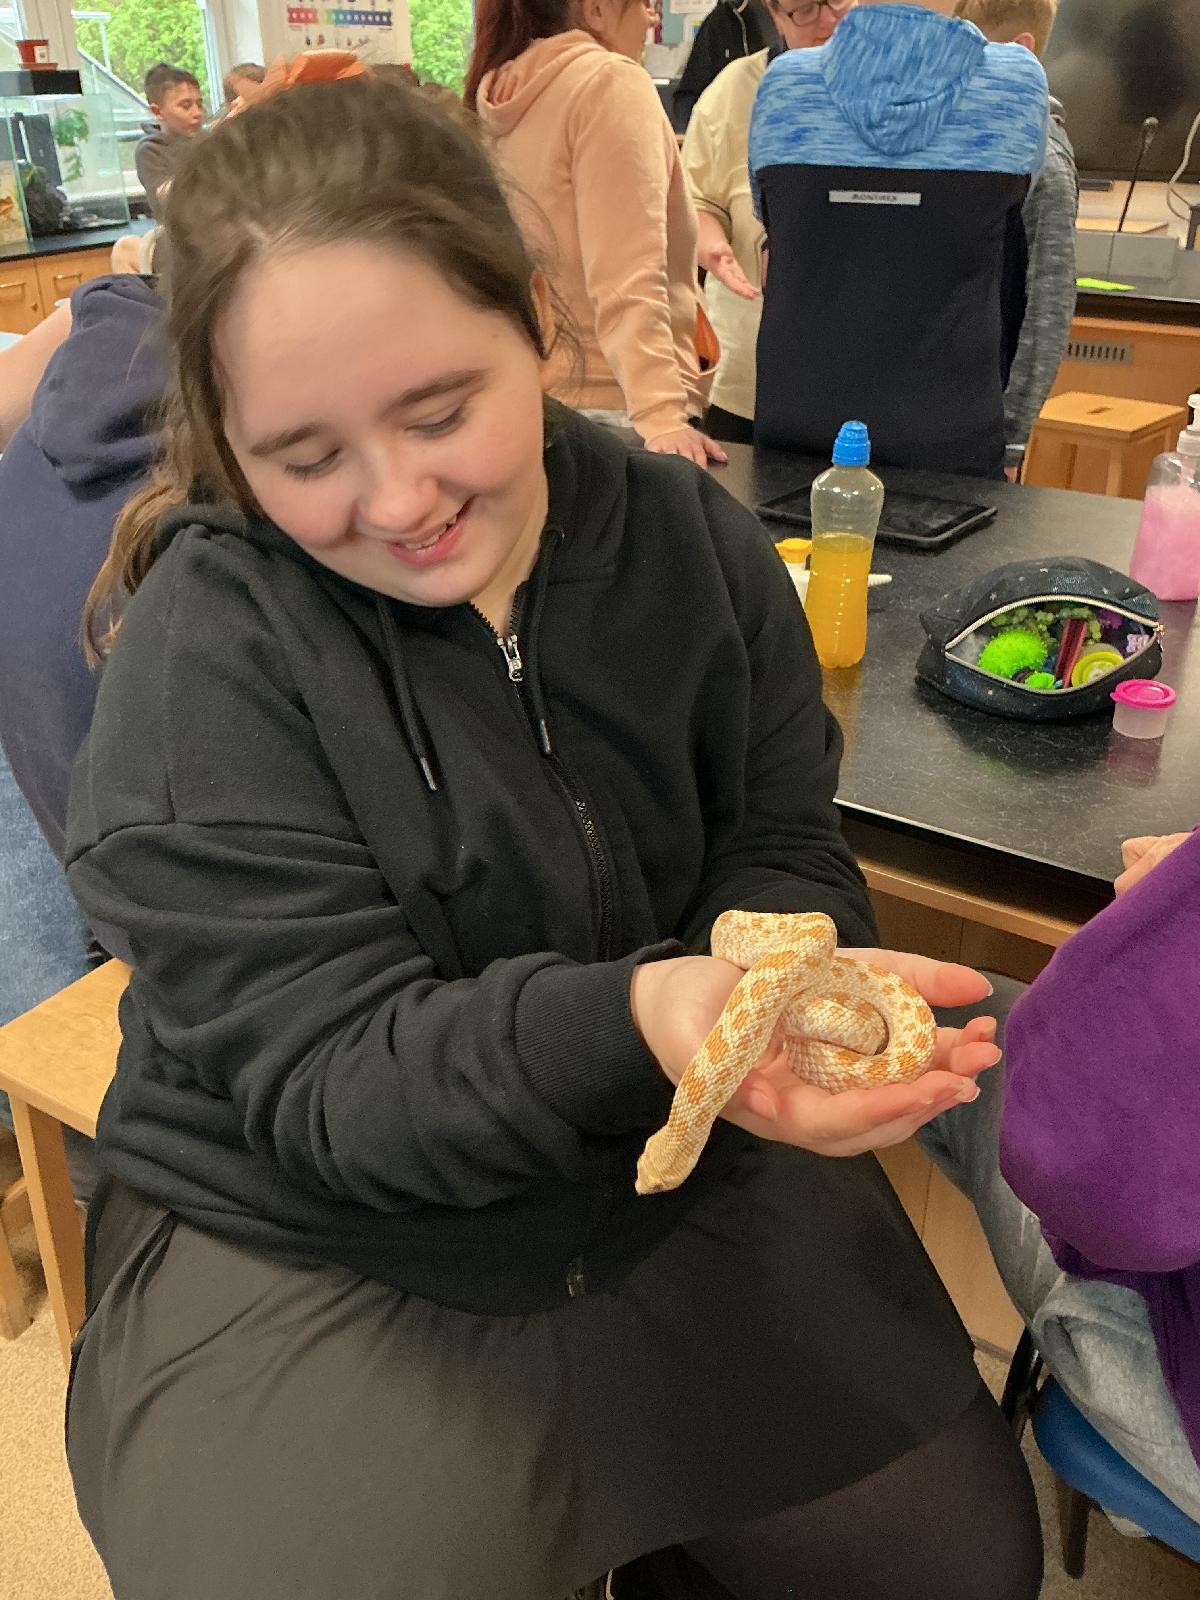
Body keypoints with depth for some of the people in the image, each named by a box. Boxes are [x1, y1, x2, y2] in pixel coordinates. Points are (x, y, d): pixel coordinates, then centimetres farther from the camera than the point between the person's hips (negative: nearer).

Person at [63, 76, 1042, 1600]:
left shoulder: (691, 542, -6)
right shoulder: (211, 649, -19)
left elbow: (782, 845, -1)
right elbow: (329, 1084, -22)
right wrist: (635, 1022, -41)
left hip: (683, 1187, 4)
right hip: (310, 1248, -2)